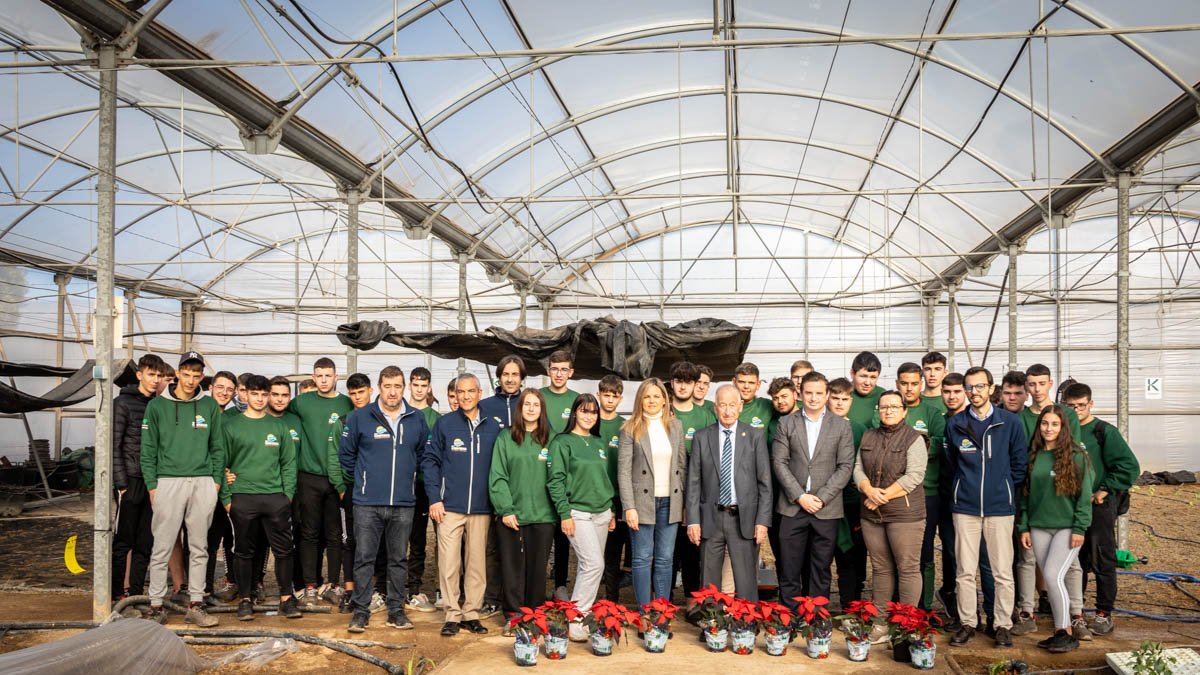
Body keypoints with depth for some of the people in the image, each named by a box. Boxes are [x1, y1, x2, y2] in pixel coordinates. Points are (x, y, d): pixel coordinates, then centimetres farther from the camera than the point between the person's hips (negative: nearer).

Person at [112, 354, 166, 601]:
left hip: (154, 482, 5)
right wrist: (121, 483, -13)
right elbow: (114, 446, -8)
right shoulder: (123, 403, -4)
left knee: (145, 543, 7)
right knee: (124, 541, 0)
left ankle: (136, 594, 14)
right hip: (131, 481, -5)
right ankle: (117, 594, 8)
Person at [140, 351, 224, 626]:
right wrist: (152, 485, -3)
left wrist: (217, 480, 5)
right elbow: (148, 449, 2)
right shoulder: (157, 406, 2)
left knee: (199, 548, 7)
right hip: (168, 482, -2)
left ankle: (195, 604, 13)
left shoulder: (209, 406, 8)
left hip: (203, 483, 2)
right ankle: (156, 605, 9)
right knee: (162, 549, 0)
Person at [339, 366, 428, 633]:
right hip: (368, 502, -2)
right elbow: (346, 454, 9)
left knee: (399, 559, 9)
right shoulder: (360, 417, -1)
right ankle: (360, 610, 13)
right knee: (364, 558, 3)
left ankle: (396, 610, 19)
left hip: (404, 503, 2)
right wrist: (360, 479, 11)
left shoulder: (417, 419, 4)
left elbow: (424, 454, 17)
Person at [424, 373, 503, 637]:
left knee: (477, 563, 7)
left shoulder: (493, 428, 7)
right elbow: (430, 461, 1)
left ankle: (472, 613, 17)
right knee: (449, 563, -2)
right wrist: (434, 499, -7)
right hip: (449, 507, -2)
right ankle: (452, 615, 9)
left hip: (482, 508, 2)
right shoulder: (444, 423, 2)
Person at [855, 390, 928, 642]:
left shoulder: (914, 439, -4)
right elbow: (858, 468, 8)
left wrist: (883, 496, -14)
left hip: (905, 514, -5)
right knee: (880, 568, 10)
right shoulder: (869, 437, 13)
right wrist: (869, 490, -11)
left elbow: (913, 477, -13)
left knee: (908, 569, -1)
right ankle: (881, 623, 16)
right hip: (872, 514, 5)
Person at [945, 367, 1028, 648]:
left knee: (1003, 571, 3)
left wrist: (1005, 489, 7)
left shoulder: (1010, 422, -1)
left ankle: (1003, 625, 15)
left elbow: (1020, 462, 6)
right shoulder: (955, 424, 4)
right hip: (965, 507, 1)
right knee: (965, 571, 5)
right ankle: (967, 623, 16)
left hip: (1000, 507, -1)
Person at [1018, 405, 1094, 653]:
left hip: (1067, 527, -5)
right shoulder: (1033, 456, 8)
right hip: (1039, 528, 5)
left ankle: (1066, 633, -3)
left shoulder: (1076, 456, -5)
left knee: (1053, 575, -15)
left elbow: (1084, 494, -6)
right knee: (1050, 580, 6)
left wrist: (1080, 528, -11)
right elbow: (1025, 493, 11)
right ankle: (1060, 632, 16)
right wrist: (1024, 527, 8)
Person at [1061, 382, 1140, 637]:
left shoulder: (1104, 432, -7)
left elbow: (1130, 467, -12)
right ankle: (1073, 613, 21)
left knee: (1102, 561, 3)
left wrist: (1105, 491, -13)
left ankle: (1104, 614, 14)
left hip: (1099, 505, -4)